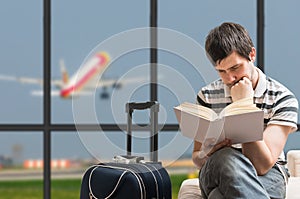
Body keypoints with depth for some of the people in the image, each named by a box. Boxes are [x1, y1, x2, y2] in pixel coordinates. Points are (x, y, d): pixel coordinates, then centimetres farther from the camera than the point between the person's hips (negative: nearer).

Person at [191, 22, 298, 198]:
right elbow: (197, 158, 9)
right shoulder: (207, 96, 5)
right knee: (228, 157, -36)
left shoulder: (282, 98, -5)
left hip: (267, 179, -4)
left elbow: (262, 165, -16)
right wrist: (206, 155, -18)